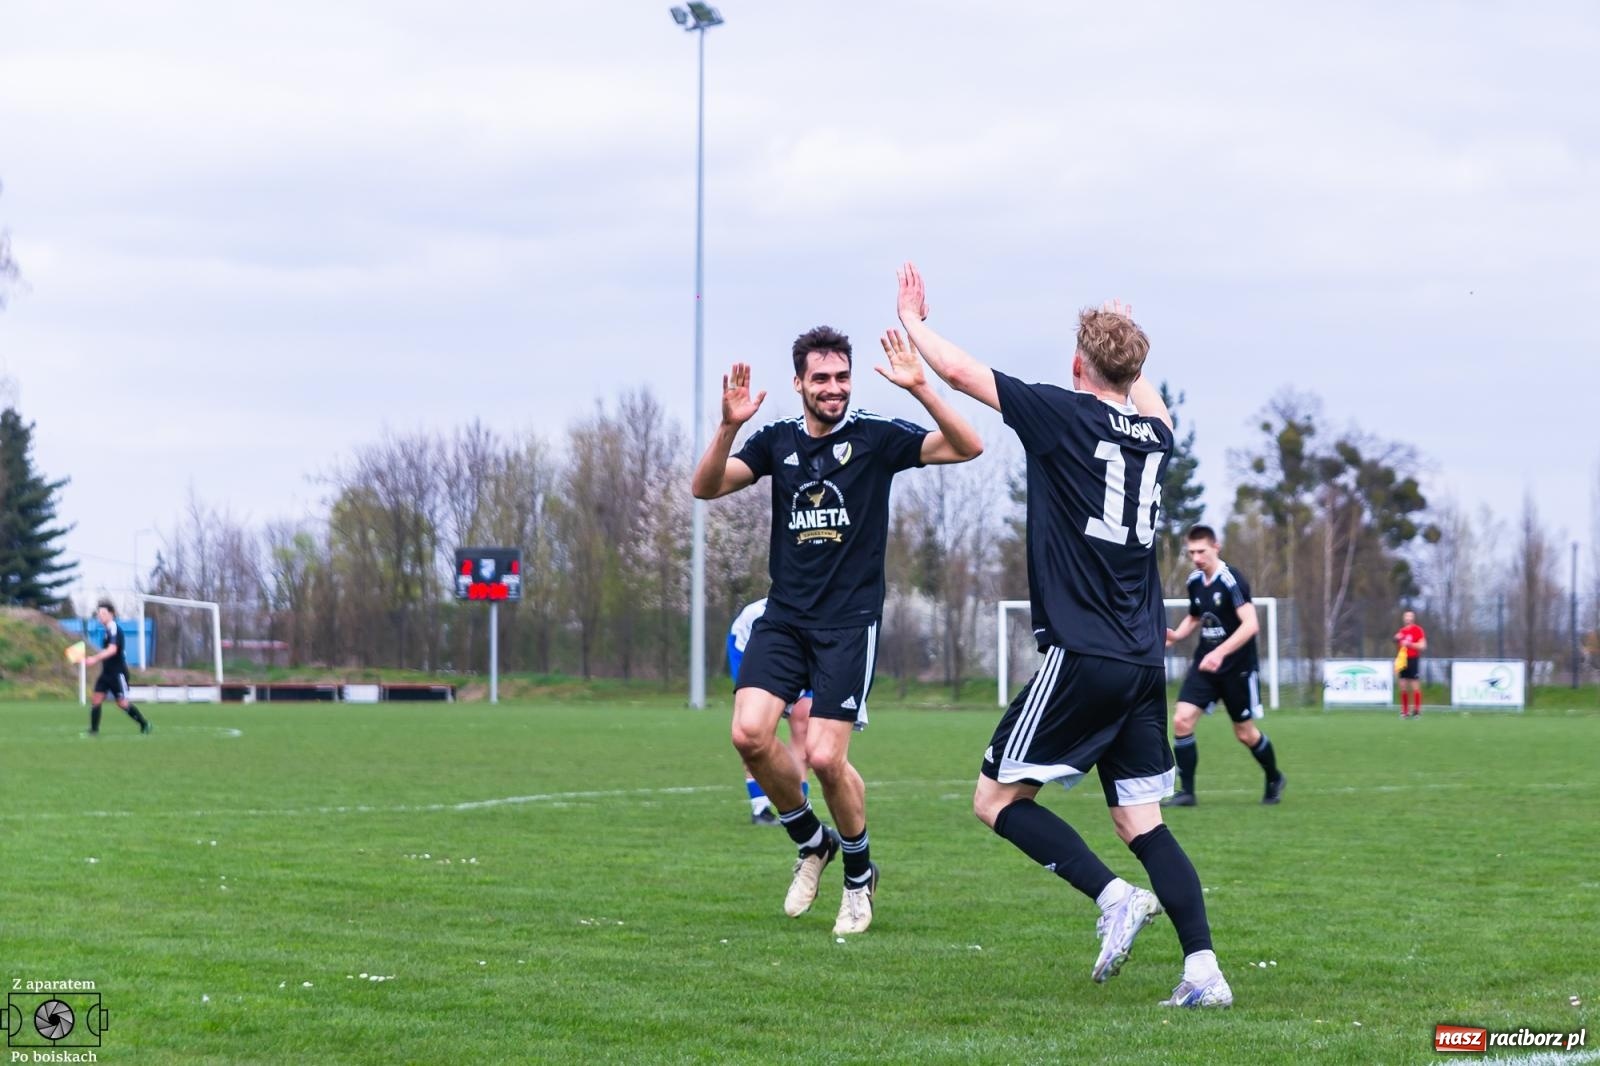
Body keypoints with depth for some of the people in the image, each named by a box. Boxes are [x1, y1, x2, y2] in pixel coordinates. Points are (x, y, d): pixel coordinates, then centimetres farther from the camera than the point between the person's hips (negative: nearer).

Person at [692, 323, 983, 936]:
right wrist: (728, 427, -19)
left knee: (825, 758, -12)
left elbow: (967, 447, -12)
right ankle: (812, 842, 11)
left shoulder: (875, 438, -3)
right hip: (784, 615, 3)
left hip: (850, 621, -3)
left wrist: (920, 388, -25)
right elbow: (706, 487, -2)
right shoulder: (777, 441, 7)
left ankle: (859, 873, 15)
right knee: (750, 733, -15)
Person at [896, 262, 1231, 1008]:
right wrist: (1126, 342, 53)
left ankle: (1114, 898, -15)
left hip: (1081, 658, -7)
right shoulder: (1153, 434, 11)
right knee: (1140, 821, 9)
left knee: (997, 799, 1)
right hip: (1144, 661, 7)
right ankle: (1204, 970, -4)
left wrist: (913, 322, 18)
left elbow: (957, 370, 0)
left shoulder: (1064, 415, -7)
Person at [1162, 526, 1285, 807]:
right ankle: (1186, 791, -7)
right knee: (1181, 720, -12)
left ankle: (1274, 779, 34)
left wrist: (1220, 652, -37)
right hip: (1204, 665, 6)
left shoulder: (1231, 580, -18)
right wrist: (1176, 635, 2)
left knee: (1245, 732, 7)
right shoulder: (1195, 581, 4)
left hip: (1237, 667, -6)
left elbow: (1251, 624, -27)